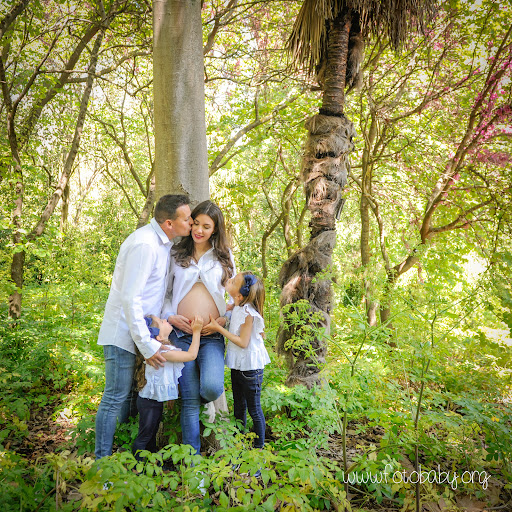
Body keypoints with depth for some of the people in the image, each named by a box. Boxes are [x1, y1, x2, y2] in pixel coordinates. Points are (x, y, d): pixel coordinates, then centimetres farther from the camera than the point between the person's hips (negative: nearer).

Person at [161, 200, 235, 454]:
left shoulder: (224, 256, 11)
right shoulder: (176, 254, 9)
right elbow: (165, 292, 13)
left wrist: (224, 319, -2)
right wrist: (170, 316, -5)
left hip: (213, 336, 0)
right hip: (182, 333, 0)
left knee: (211, 388, -21)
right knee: (190, 399, 0)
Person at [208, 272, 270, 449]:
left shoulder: (248, 313, -23)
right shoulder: (237, 307, 1)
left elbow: (243, 342, -22)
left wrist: (219, 328, -21)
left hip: (250, 367, -9)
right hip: (238, 365, 9)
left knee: (254, 409, 5)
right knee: (238, 406, 22)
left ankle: (259, 447, 21)